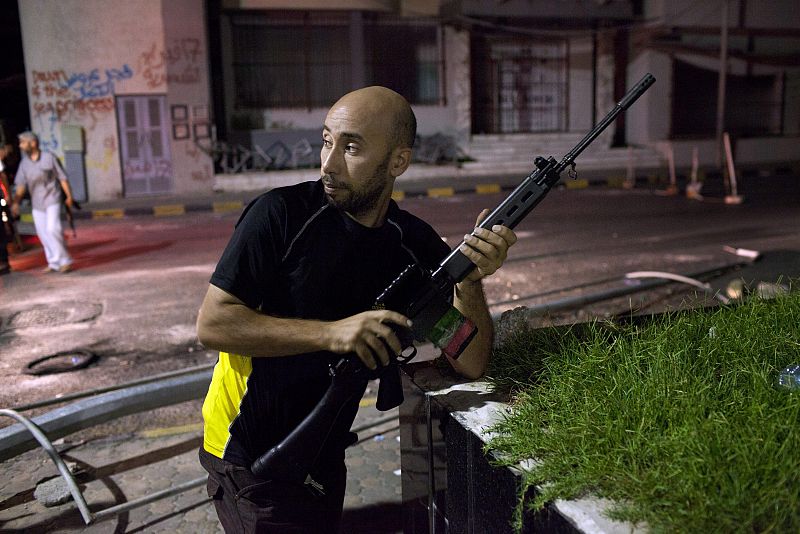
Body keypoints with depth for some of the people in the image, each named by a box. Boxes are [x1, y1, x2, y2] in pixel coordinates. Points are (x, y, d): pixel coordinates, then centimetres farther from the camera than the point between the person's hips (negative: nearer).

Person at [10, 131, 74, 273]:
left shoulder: (49, 157, -5)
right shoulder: (24, 163, 7)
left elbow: (62, 177, -3)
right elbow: (21, 184, 3)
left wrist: (69, 196, -6)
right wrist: (16, 202, -7)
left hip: (52, 200, -5)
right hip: (36, 203, 5)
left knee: (52, 228, -16)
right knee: (42, 232, 5)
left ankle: (64, 260, -6)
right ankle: (54, 263, 14)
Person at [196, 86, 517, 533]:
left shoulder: (416, 245, -6)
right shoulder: (283, 214, -17)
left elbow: (471, 365, -9)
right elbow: (212, 323, -21)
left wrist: (471, 280, -26)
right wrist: (331, 332, -31)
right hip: (251, 456, -4)